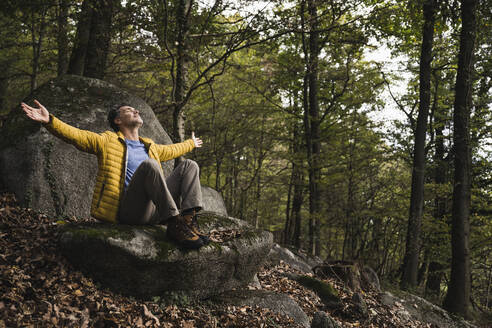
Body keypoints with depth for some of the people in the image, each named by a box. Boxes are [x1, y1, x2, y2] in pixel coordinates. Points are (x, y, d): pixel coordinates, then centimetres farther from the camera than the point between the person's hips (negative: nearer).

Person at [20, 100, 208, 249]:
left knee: (189, 165, -1)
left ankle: (189, 219, -25)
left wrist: (191, 144, 66)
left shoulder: (149, 147, 32)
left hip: (155, 211, 6)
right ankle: (175, 225, -38)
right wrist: (49, 121, -17)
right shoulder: (107, 141, 14)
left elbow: (171, 150, 52)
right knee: (148, 165, -30)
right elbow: (75, 135, -1)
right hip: (129, 210, -6)